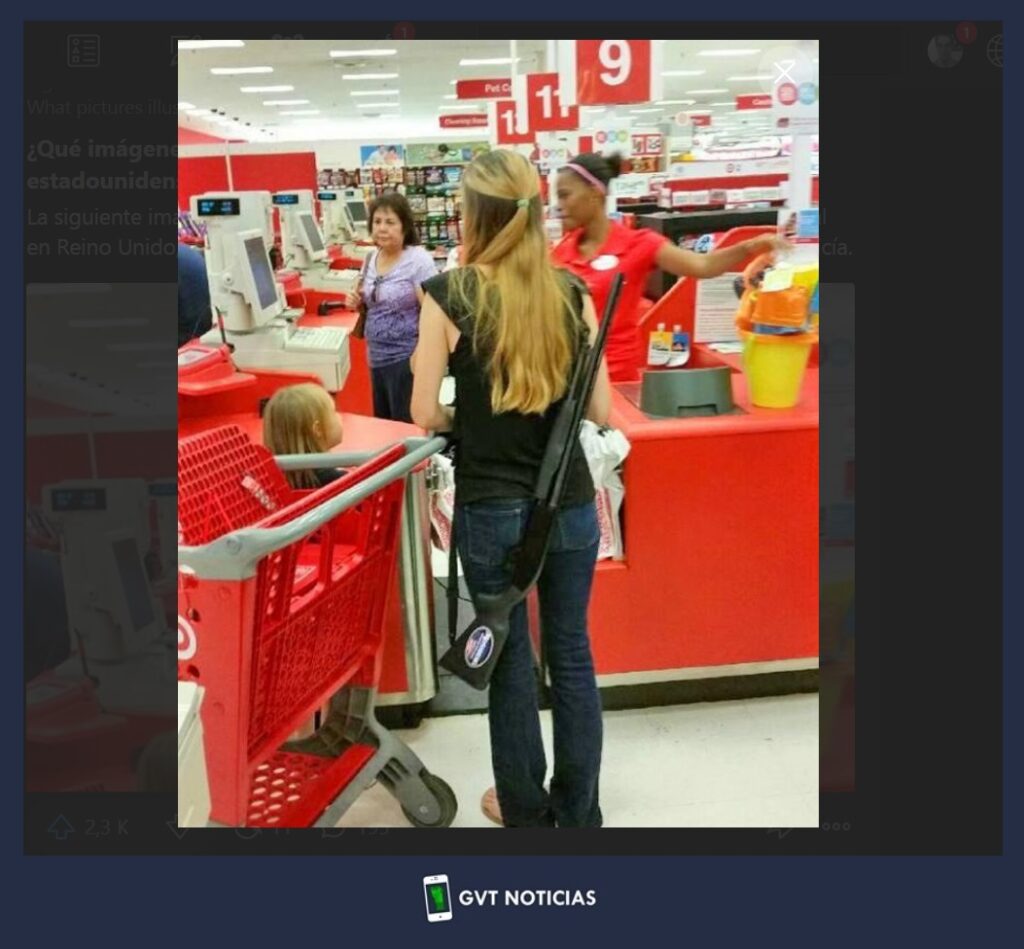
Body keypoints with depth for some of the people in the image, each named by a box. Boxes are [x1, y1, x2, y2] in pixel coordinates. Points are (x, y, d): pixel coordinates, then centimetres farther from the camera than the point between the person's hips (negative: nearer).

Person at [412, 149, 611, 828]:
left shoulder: (448, 293, -11)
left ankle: (527, 812, 30)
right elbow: (602, 410, 1)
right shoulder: (572, 292, -3)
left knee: (511, 657, 13)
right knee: (572, 652, 16)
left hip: (491, 506, -2)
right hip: (569, 500, 3)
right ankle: (578, 811, 31)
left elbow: (425, 414, -8)